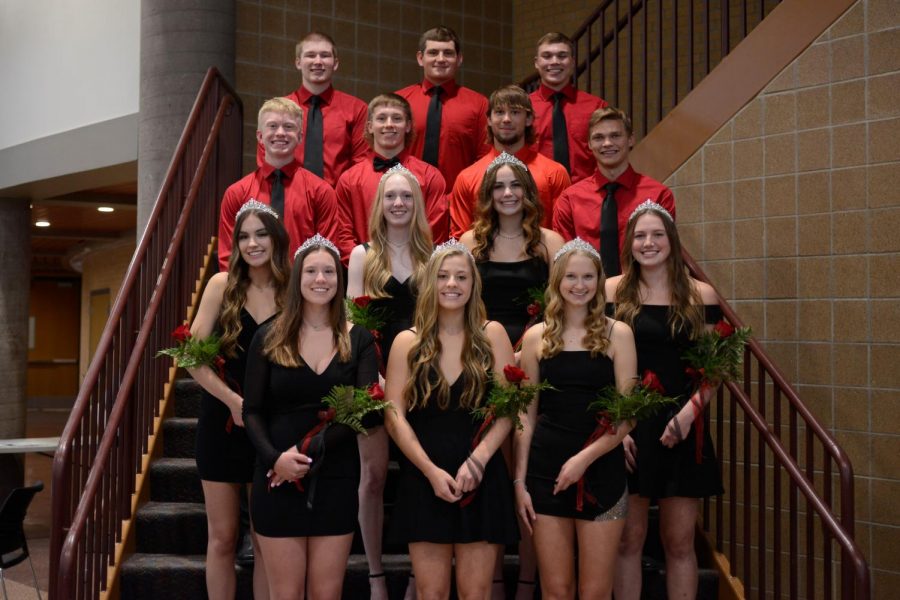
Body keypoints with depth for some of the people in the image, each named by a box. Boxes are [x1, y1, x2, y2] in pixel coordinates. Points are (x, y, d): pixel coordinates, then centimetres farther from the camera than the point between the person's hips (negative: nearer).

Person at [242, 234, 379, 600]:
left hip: (336, 481, 1)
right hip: (277, 479, 0)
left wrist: (310, 450, -17)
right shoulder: (268, 338, 3)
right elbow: (252, 411, 1)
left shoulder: (359, 340, 3)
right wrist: (274, 458, -17)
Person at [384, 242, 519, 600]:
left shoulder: (491, 335, 5)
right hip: (424, 480, 0)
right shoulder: (408, 342, 5)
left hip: (482, 480, 0)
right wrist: (432, 471, -11)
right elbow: (394, 416, -1)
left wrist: (478, 458, -13)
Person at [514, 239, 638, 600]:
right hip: (546, 471, 1)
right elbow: (526, 416, 8)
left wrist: (585, 457, -15)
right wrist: (519, 480, 3)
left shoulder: (617, 334, 1)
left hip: (602, 470, -1)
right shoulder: (537, 336, 6)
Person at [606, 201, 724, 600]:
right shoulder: (613, 291, 2)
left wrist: (689, 411, -11)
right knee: (629, 540, 5)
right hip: (627, 426, -1)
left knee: (679, 543, 6)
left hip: (681, 429, 1)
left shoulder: (700, 296, 4)